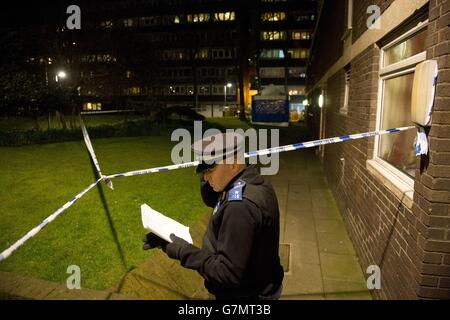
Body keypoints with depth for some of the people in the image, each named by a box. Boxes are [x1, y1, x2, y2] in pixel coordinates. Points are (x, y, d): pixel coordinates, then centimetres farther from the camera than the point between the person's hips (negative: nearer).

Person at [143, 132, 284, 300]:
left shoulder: (241, 206, -34)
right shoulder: (248, 184, -5)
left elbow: (229, 273, -30)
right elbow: (211, 200, 10)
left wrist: (184, 252, -22)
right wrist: (207, 174, -9)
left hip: (245, 294, -8)